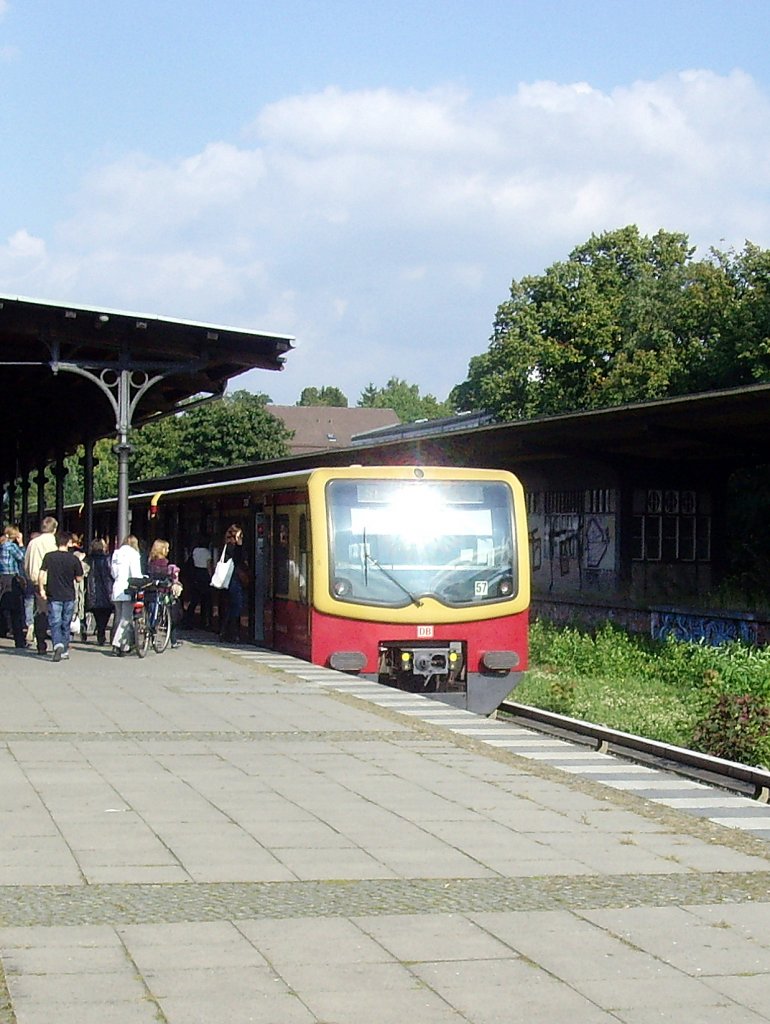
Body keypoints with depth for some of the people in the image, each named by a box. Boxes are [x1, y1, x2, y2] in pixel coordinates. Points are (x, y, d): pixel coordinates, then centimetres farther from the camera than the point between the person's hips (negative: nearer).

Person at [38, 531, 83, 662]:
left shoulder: (49, 557, -4)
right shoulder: (74, 559, -4)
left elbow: (41, 574, -10)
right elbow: (79, 579, 1)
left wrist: (41, 589, -2)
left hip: (53, 596, -1)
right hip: (69, 596, 1)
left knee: (55, 623, -3)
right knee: (66, 624, 14)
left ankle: (58, 645, -27)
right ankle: (65, 650, 20)